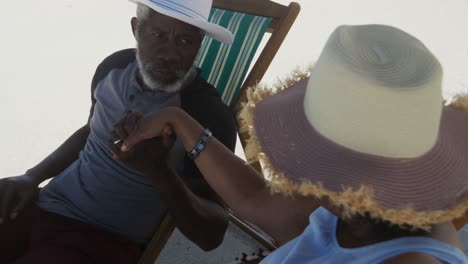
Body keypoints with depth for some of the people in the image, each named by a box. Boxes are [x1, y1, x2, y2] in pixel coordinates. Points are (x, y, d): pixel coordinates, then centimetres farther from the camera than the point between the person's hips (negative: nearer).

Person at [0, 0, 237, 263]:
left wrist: (158, 170, -32)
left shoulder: (211, 116, -18)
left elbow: (211, 235, -17)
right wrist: (33, 176, 7)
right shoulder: (115, 66, 0)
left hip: (106, 242, -5)